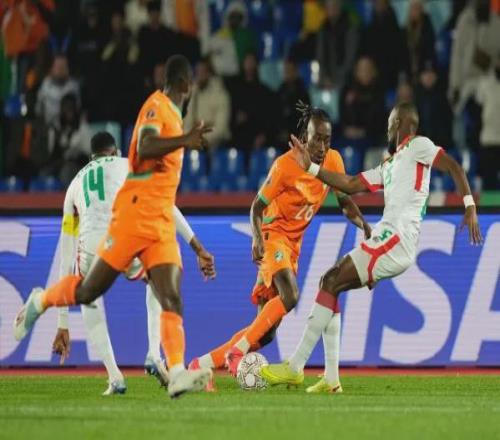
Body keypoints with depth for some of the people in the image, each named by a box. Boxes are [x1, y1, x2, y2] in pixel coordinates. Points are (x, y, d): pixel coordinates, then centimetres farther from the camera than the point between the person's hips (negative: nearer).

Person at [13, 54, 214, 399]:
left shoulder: (172, 113, 18)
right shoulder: (157, 107, -9)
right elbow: (144, 149, -28)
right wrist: (185, 140, -38)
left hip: (161, 223, 8)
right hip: (134, 215, -8)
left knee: (172, 299, -10)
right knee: (89, 291, 1)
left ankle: (177, 373, -23)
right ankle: (41, 302, 28)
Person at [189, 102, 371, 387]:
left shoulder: (333, 161, -2)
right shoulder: (286, 165, -18)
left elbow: (345, 201, 9)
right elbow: (257, 206, -10)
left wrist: (363, 224, -10)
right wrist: (257, 238, -27)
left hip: (294, 245, 7)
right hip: (274, 236, -7)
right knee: (290, 294, -33)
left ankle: (203, 364, 12)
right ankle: (237, 352, -24)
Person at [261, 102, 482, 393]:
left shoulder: (418, 146, 4)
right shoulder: (390, 166, 29)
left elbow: (454, 167, -7)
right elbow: (351, 185, 26)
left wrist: (470, 207, -19)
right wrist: (310, 167, 21)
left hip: (397, 238, -9)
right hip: (387, 238, 9)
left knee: (331, 284, -13)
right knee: (329, 282, 8)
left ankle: (295, 367, -13)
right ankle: (331, 379, 4)